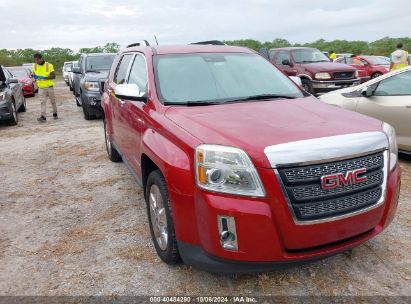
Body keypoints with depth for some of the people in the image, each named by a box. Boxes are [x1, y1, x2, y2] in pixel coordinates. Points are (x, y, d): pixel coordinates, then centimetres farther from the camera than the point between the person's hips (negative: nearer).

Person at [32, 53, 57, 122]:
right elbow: (34, 74, 15)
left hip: (49, 87, -2)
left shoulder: (49, 65, -7)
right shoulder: (34, 66, 4)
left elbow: (53, 76, -12)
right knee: (42, 102, -6)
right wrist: (34, 76, -10)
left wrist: (45, 78, -26)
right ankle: (43, 116, -10)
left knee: (53, 101, 10)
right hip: (41, 88, 2)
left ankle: (55, 114, 28)